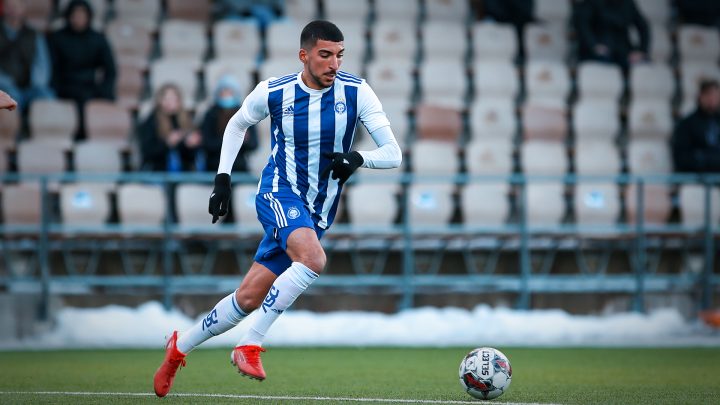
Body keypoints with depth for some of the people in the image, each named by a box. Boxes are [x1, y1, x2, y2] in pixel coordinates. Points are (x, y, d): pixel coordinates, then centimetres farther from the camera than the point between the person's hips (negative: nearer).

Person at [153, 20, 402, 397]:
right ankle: (250, 345, -24)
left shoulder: (356, 92, -7)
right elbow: (238, 124, 15)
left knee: (248, 298, 4)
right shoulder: (273, 92, -6)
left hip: (316, 215, 3)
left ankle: (180, 346, 26)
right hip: (279, 194, -3)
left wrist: (358, 159, -27)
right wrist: (222, 177, 8)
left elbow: (393, 154, -7)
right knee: (313, 258, -34)